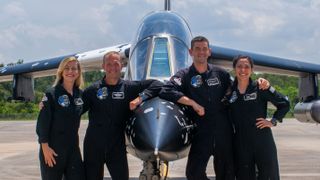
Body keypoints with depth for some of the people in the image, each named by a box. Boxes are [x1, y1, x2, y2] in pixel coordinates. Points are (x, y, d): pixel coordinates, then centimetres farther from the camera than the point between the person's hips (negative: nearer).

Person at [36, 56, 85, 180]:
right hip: (53, 149, -5)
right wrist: (45, 146, -16)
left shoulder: (80, 94, 7)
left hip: (73, 148, 5)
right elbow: (42, 122, -12)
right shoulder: (51, 94, -9)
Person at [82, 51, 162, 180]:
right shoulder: (93, 89, 2)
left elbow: (156, 84, 0)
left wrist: (141, 98, -13)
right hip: (93, 146, 0)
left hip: (117, 146, 0)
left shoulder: (129, 87, 3)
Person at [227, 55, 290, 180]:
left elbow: (284, 103, 2)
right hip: (241, 144, 3)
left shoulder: (261, 88, -3)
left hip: (263, 141, -3)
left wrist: (273, 122, -3)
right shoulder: (230, 91, 5)